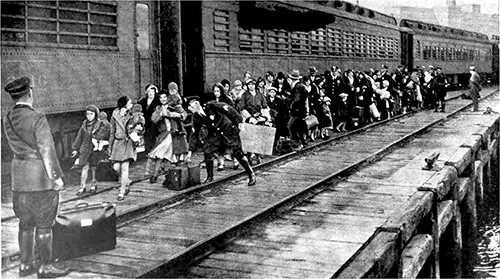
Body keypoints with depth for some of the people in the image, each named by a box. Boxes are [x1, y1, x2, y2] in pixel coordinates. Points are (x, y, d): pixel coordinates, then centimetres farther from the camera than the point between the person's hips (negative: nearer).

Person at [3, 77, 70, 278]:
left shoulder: (7, 120, 4)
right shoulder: (37, 118, -17)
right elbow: (47, 150, -17)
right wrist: (57, 176, -14)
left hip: (19, 177, 7)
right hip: (41, 177, -7)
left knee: (25, 222, 15)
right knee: (44, 225, 2)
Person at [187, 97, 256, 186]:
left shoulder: (210, 106, -21)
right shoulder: (196, 118, -6)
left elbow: (228, 109, -17)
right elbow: (195, 133, 3)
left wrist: (239, 122, -18)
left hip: (229, 130, -5)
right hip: (216, 134, 5)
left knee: (238, 153, -10)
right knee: (207, 151, -10)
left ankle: (251, 175, 4)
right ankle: (210, 177, 7)